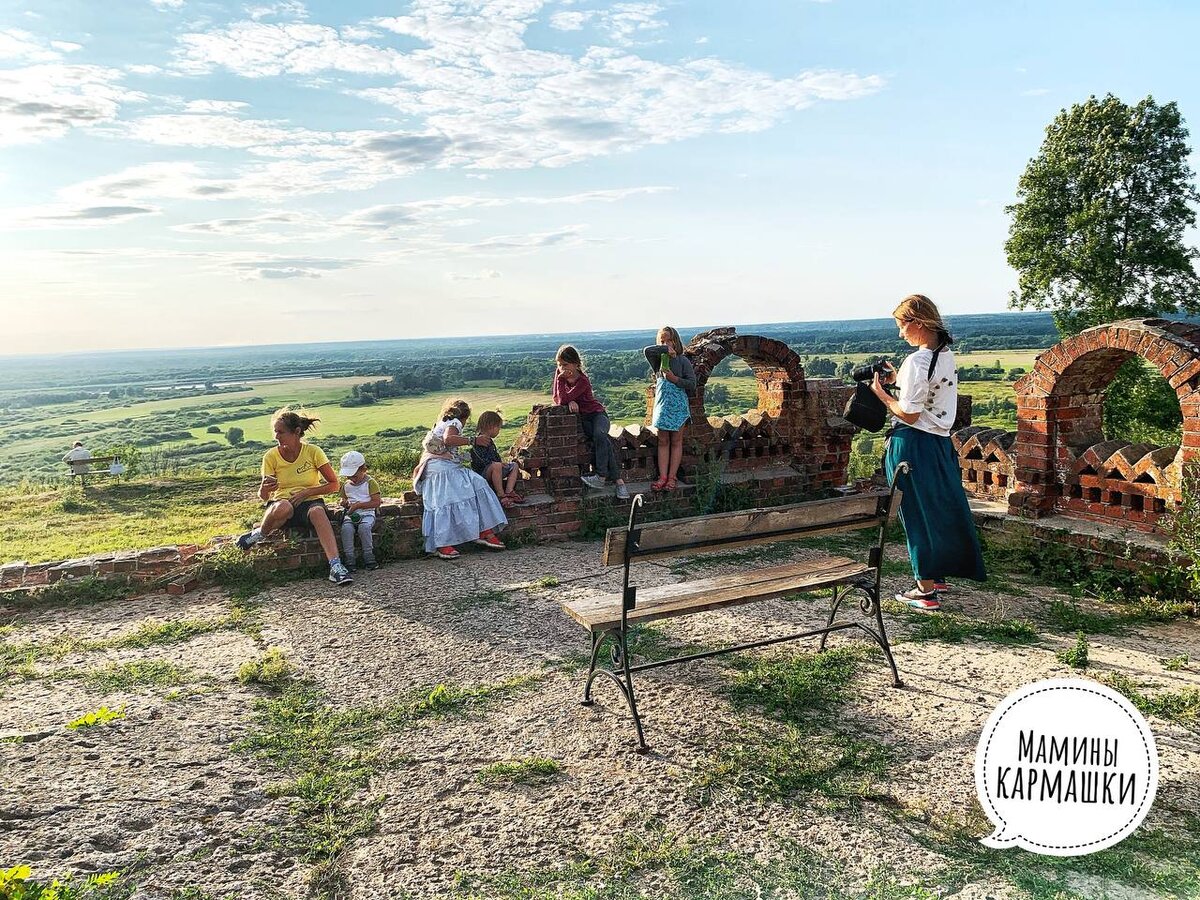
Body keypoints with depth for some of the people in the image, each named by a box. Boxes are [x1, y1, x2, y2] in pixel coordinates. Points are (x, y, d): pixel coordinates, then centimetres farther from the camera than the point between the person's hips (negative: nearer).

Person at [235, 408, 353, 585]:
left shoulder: (313, 451, -5)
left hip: (309, 502, 0)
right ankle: (259, 534, -7)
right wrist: (264, 488, -23)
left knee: (318, 511, -38)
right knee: (283, 507, -38)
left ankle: (335, 566, -49)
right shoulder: (271, 456, -2)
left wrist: (305, 492, -14)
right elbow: (263, 496, 0)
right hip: (281, 504, 1)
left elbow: (334, 485, -3)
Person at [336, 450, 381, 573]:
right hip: (350, 514, 4)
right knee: (346, 528, -30)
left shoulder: (370, 483, -1)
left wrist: (358, 505, -14)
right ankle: (349, 561, -28)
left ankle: (368, 558, -24)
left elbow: (376, 502, -8)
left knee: (364, 527, -37)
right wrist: (344, 503, 5)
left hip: (367, 513, -4)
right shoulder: (346, 485, 17)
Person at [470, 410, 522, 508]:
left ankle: (508, 492, -11)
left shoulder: (489, 441, 17)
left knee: (514, 466, 11)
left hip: (492, 472, 11)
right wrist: (498, 463, -24)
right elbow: (480, 461, -25)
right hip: (481, 473, -11)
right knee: (496, 466, -39)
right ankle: (501, 495, -36)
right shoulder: (478, 442, -16)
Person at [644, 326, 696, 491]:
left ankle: (671, 478, 6)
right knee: (663, 442, 5)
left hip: (678, 404, -3)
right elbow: (647, 351, -14)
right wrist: (665, 349, -15)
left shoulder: (682, 360, -1)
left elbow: (692, 383, -6)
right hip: (662, 403, 3)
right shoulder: (658, 360, 7)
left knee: (676, 442, 4)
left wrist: (675, 379, -17)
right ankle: (662, 477, 7)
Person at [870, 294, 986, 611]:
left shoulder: (917, 361, -21)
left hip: (914, 444, -8)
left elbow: (909, 415, -20)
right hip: (940, 441, 9)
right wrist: (899, 380, 12)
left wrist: (881, 393, -7)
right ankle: (937, 575, 33)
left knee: (919, 513, 1)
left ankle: (926, 591, 11)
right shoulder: (946, 354, 6)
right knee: (943, 507, 18)